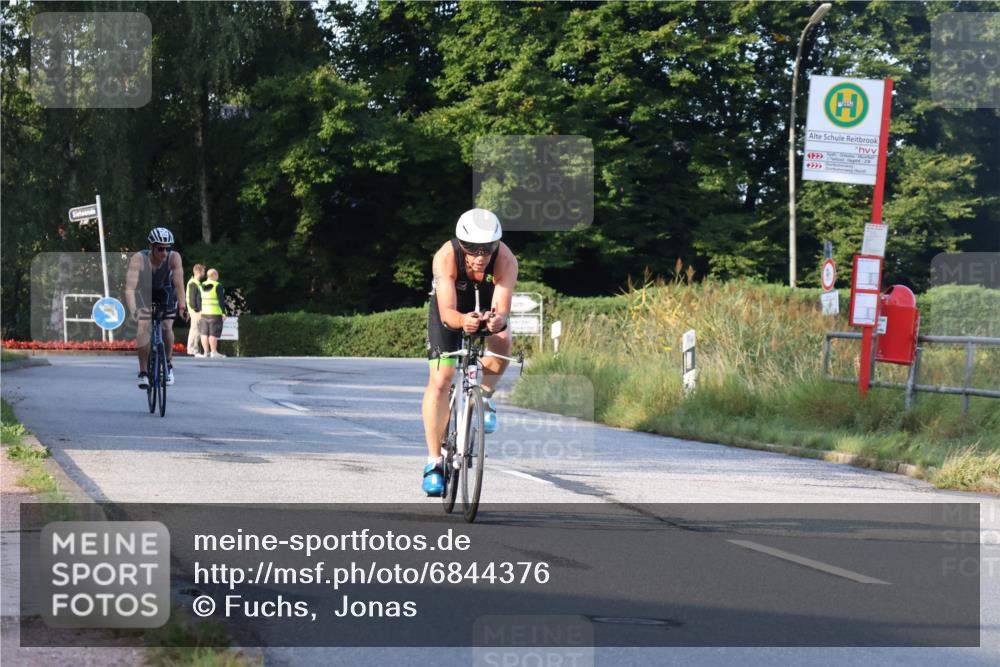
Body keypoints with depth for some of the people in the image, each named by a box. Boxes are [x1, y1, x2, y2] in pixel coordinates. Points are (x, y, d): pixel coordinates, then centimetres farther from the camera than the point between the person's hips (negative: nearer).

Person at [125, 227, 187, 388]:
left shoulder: (174, 258, -32)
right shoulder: (139, 259, -35)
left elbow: (179, 283, -40)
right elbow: (130, 286, -42)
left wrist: (181, 306, -54)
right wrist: (133, 309, -57)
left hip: (165, 291, 1)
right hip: (144, 291, -1)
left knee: (167, 327, -14)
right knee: (143, 326, -19)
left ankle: (169, 363, 13)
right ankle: (143, 373, -11)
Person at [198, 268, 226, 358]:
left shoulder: (202, 286, 10)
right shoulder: (217, 286, -7)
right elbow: (221, 300, -11)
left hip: (203, 313, 5)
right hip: (215, 313, -5)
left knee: (204, 333, 6)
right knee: (213, 333, -5)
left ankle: (206, 351, 6)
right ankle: (214, 352, -6)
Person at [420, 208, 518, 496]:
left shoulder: (506, 260, -34)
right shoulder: (446, 257, -36)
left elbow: (502, 308, -41)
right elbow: (447, 313, -42)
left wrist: (498, 319, -65)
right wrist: (463, 320, -64)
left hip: (488, 307, 1)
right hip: (452, 310, -1)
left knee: (502, 344, -31)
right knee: (440, 380, -14)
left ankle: (483, 396, 1)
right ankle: (434, 462, -7)